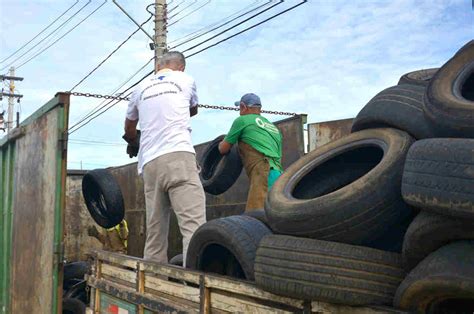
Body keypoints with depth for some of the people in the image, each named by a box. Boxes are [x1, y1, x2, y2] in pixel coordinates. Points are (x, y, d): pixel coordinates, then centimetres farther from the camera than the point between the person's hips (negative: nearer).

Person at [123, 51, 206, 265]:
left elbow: (129, 130, 37)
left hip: (149, 163, 4)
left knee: (155, 231, 8)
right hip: (179, 156, -4)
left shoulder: (141, 88, 22)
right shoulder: (186, 80, 15)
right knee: (193, 224, -13)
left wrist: (135, 140, 60)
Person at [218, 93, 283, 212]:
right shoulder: (274, 128, 30)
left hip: (264, 175, -8)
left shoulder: (243, 120, 9)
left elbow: (223, 149, 14)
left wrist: (223, 141, 38)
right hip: (280, 177, 8)